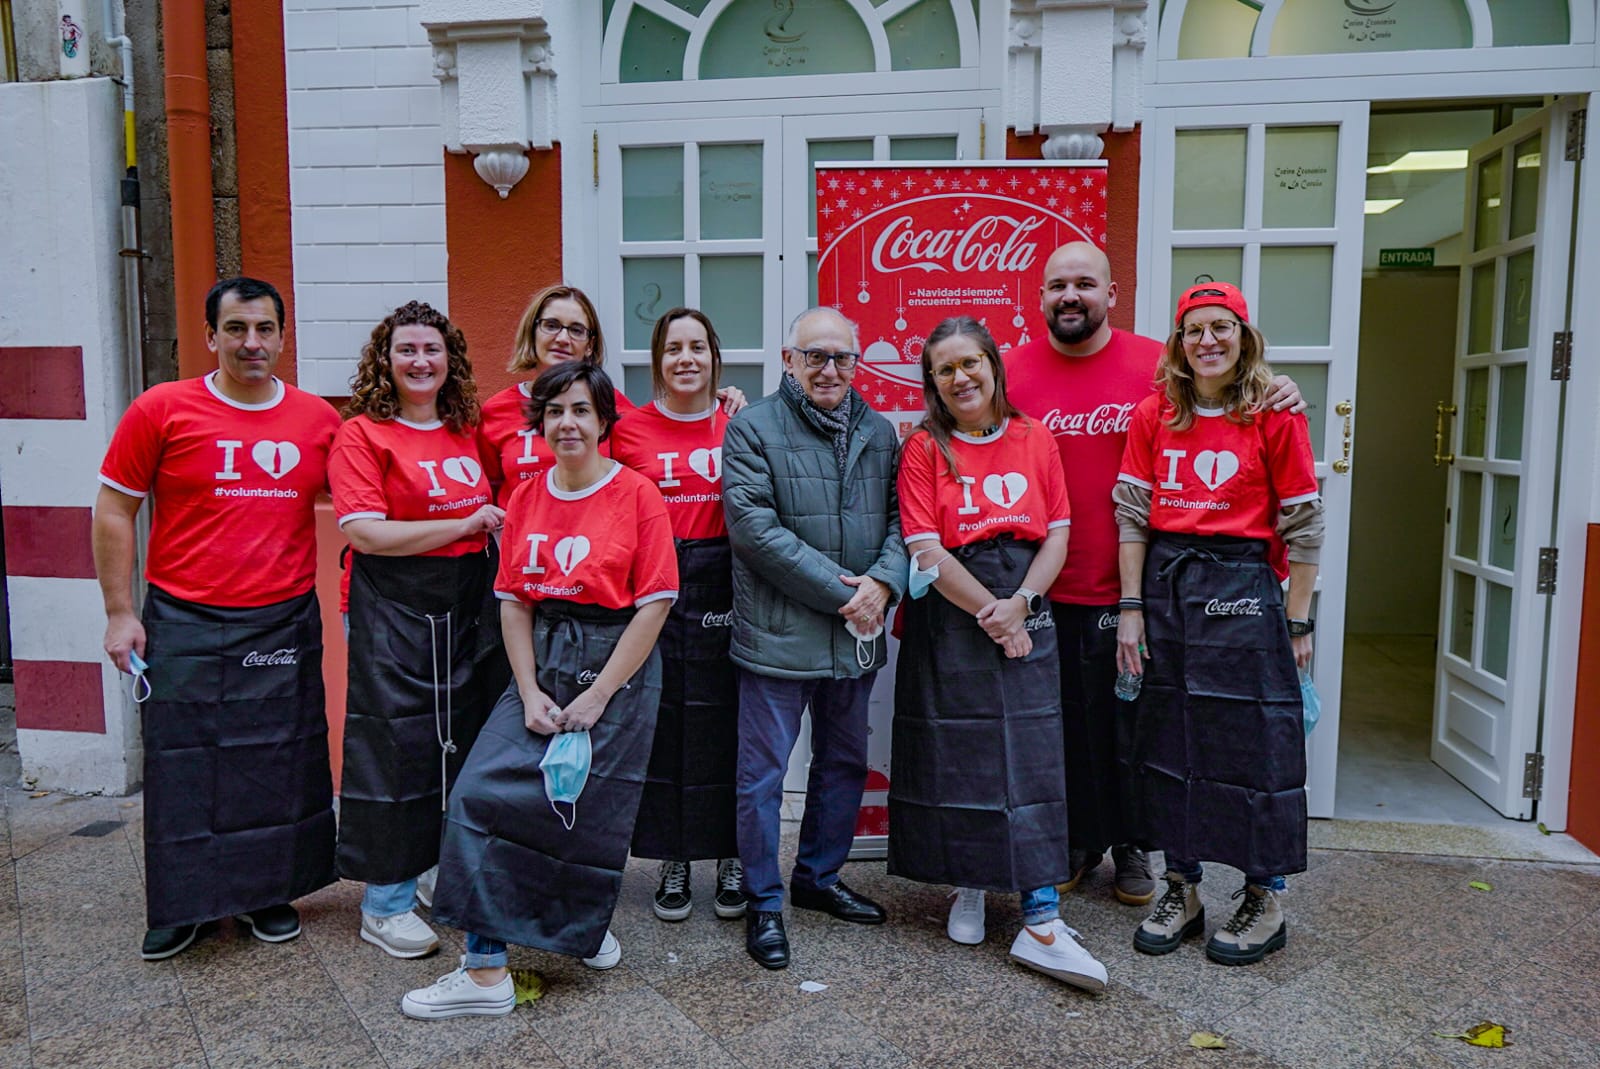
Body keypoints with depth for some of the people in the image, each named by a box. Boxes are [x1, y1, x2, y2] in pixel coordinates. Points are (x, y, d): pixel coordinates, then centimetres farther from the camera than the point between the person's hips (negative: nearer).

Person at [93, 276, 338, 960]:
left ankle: (268, 893, 29)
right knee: (182, 768, 8)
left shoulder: (318, 419, 2)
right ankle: (179, 906, 26)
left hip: (286, 624, 2)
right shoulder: (162, 409, -4)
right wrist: (120, 613, -3)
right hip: (185, 627, -2)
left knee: (280, 767, 10)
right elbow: (113, 510, 0)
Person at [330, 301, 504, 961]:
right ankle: (386, 904, 15)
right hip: (393, 614, -6)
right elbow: (365, 532, -16)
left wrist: (500, 520, 8)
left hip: (465, 610, 6)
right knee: (397, 749, 0)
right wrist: (466, 524, -14)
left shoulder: (469, 431, 12)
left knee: (469, 742, 11)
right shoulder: (362, 434, -5)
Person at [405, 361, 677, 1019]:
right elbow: (514, 600, 6)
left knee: (586, 810, 0)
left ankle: (585, 929, 24)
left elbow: (654, 605, -10)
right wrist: (530, 691, -5)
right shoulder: (526, 499, 8)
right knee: (483, 792, -3)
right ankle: (486, 972, 12)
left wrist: (598, 695, -12)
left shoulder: (637, 496, -7)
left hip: (615, 665, -4)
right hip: (541, 662, 4)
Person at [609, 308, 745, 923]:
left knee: (726, 722, 6)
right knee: (662, 724, 5)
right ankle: (673, 864, 21)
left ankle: (732, 859, 22)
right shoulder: (630, 428, 5)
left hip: (723, 587, 0)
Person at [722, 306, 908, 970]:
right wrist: (840, 592, -18)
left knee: (845, 764, 18)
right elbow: (754, 528, -16)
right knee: (764, 773, 3)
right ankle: (763, 903, 20)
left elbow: (898, 517, 8)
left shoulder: (879, 433, 10)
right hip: (777, 634, -5)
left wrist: (883, 582, -13)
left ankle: (818, 878, 38)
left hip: (857, 635, 6)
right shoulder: (752, 429, -7)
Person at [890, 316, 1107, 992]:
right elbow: (927, 551, -9)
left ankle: (1041, 922, 2)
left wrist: (1020, 604, -12)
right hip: (950, 618, -1)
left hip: (1023, 614, 2)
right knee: (954, 752, 3)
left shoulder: (1034, 440, 8)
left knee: (1032, 754, -3)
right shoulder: (923, 449, 0)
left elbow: (1058, 534, 4)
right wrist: (990, 615, -13)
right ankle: (969, 889, 25)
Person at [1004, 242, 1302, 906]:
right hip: (1044, 592, 1)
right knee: (1061, 722, 13)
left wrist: (1278, 397, -10)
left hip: (1129, 589, 0)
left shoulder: (1157, 366, -2)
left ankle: (1130, 847, 33)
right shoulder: (1012, 372, -2)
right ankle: (1075, 842, 34)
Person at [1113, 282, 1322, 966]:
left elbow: (1302, 526, -1)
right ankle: (1182, 890, 24)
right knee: (1168, 735, 9)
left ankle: (1265, 900, 19)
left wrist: (1299, 622, -3)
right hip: (1165, 583, 3)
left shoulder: (1274, 416, -2)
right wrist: (1132, 609, -1)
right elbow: (1132, 514, 4)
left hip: (1242, 586, -3)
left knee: (1252, 737, 1)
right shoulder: (1153, 414, 6)